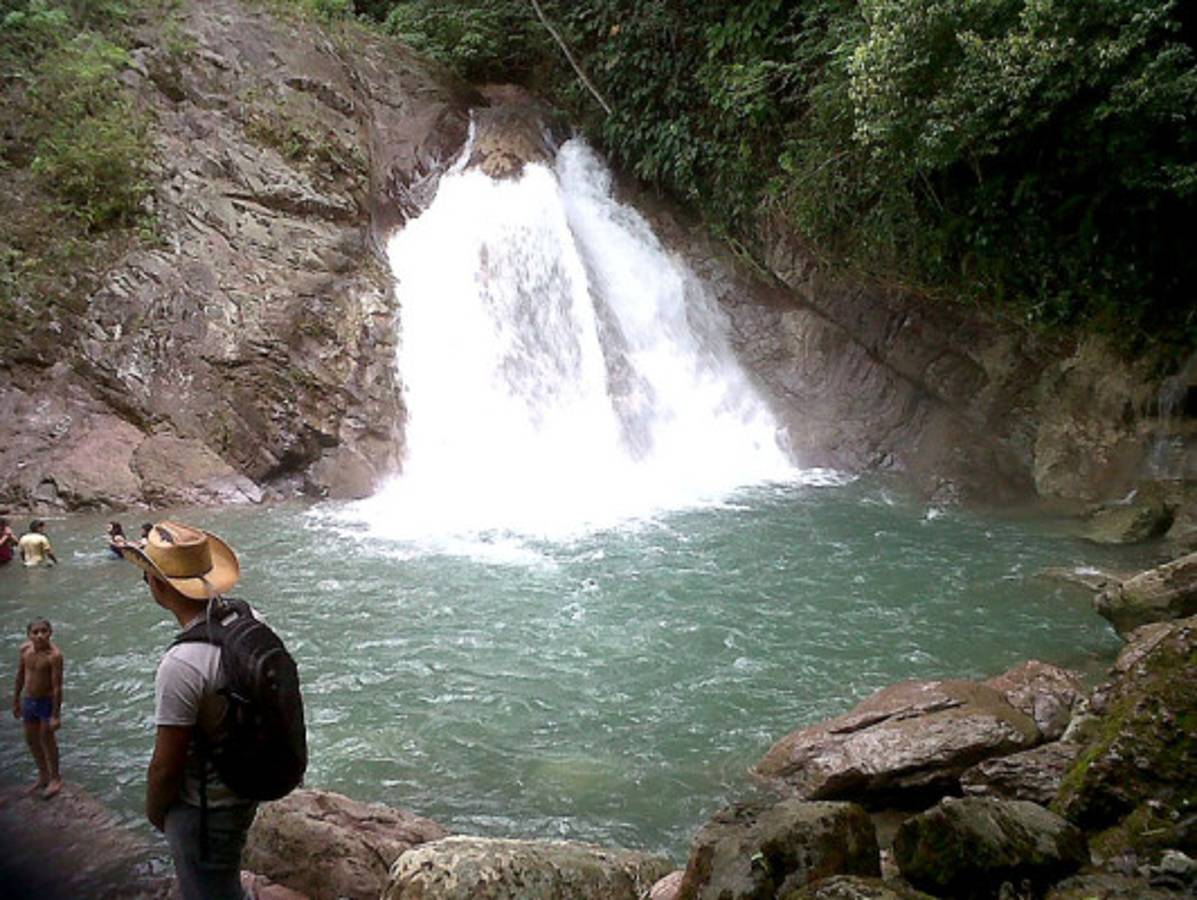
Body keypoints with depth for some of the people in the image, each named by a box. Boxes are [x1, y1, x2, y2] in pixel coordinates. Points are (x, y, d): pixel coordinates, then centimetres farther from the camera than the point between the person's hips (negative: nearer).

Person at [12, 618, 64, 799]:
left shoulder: (54, 655, -25)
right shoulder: (25, 649, -6)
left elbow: (57, 686, -22)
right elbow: (20, 675, 8)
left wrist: (56, 715, -20)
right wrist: (16, 700, 15)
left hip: (46, 701, -6)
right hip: (28, 701, 6)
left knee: (47, 740, 8)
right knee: (31, 740, 18)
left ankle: (55, 779, 29)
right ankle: (43, 777, 38)